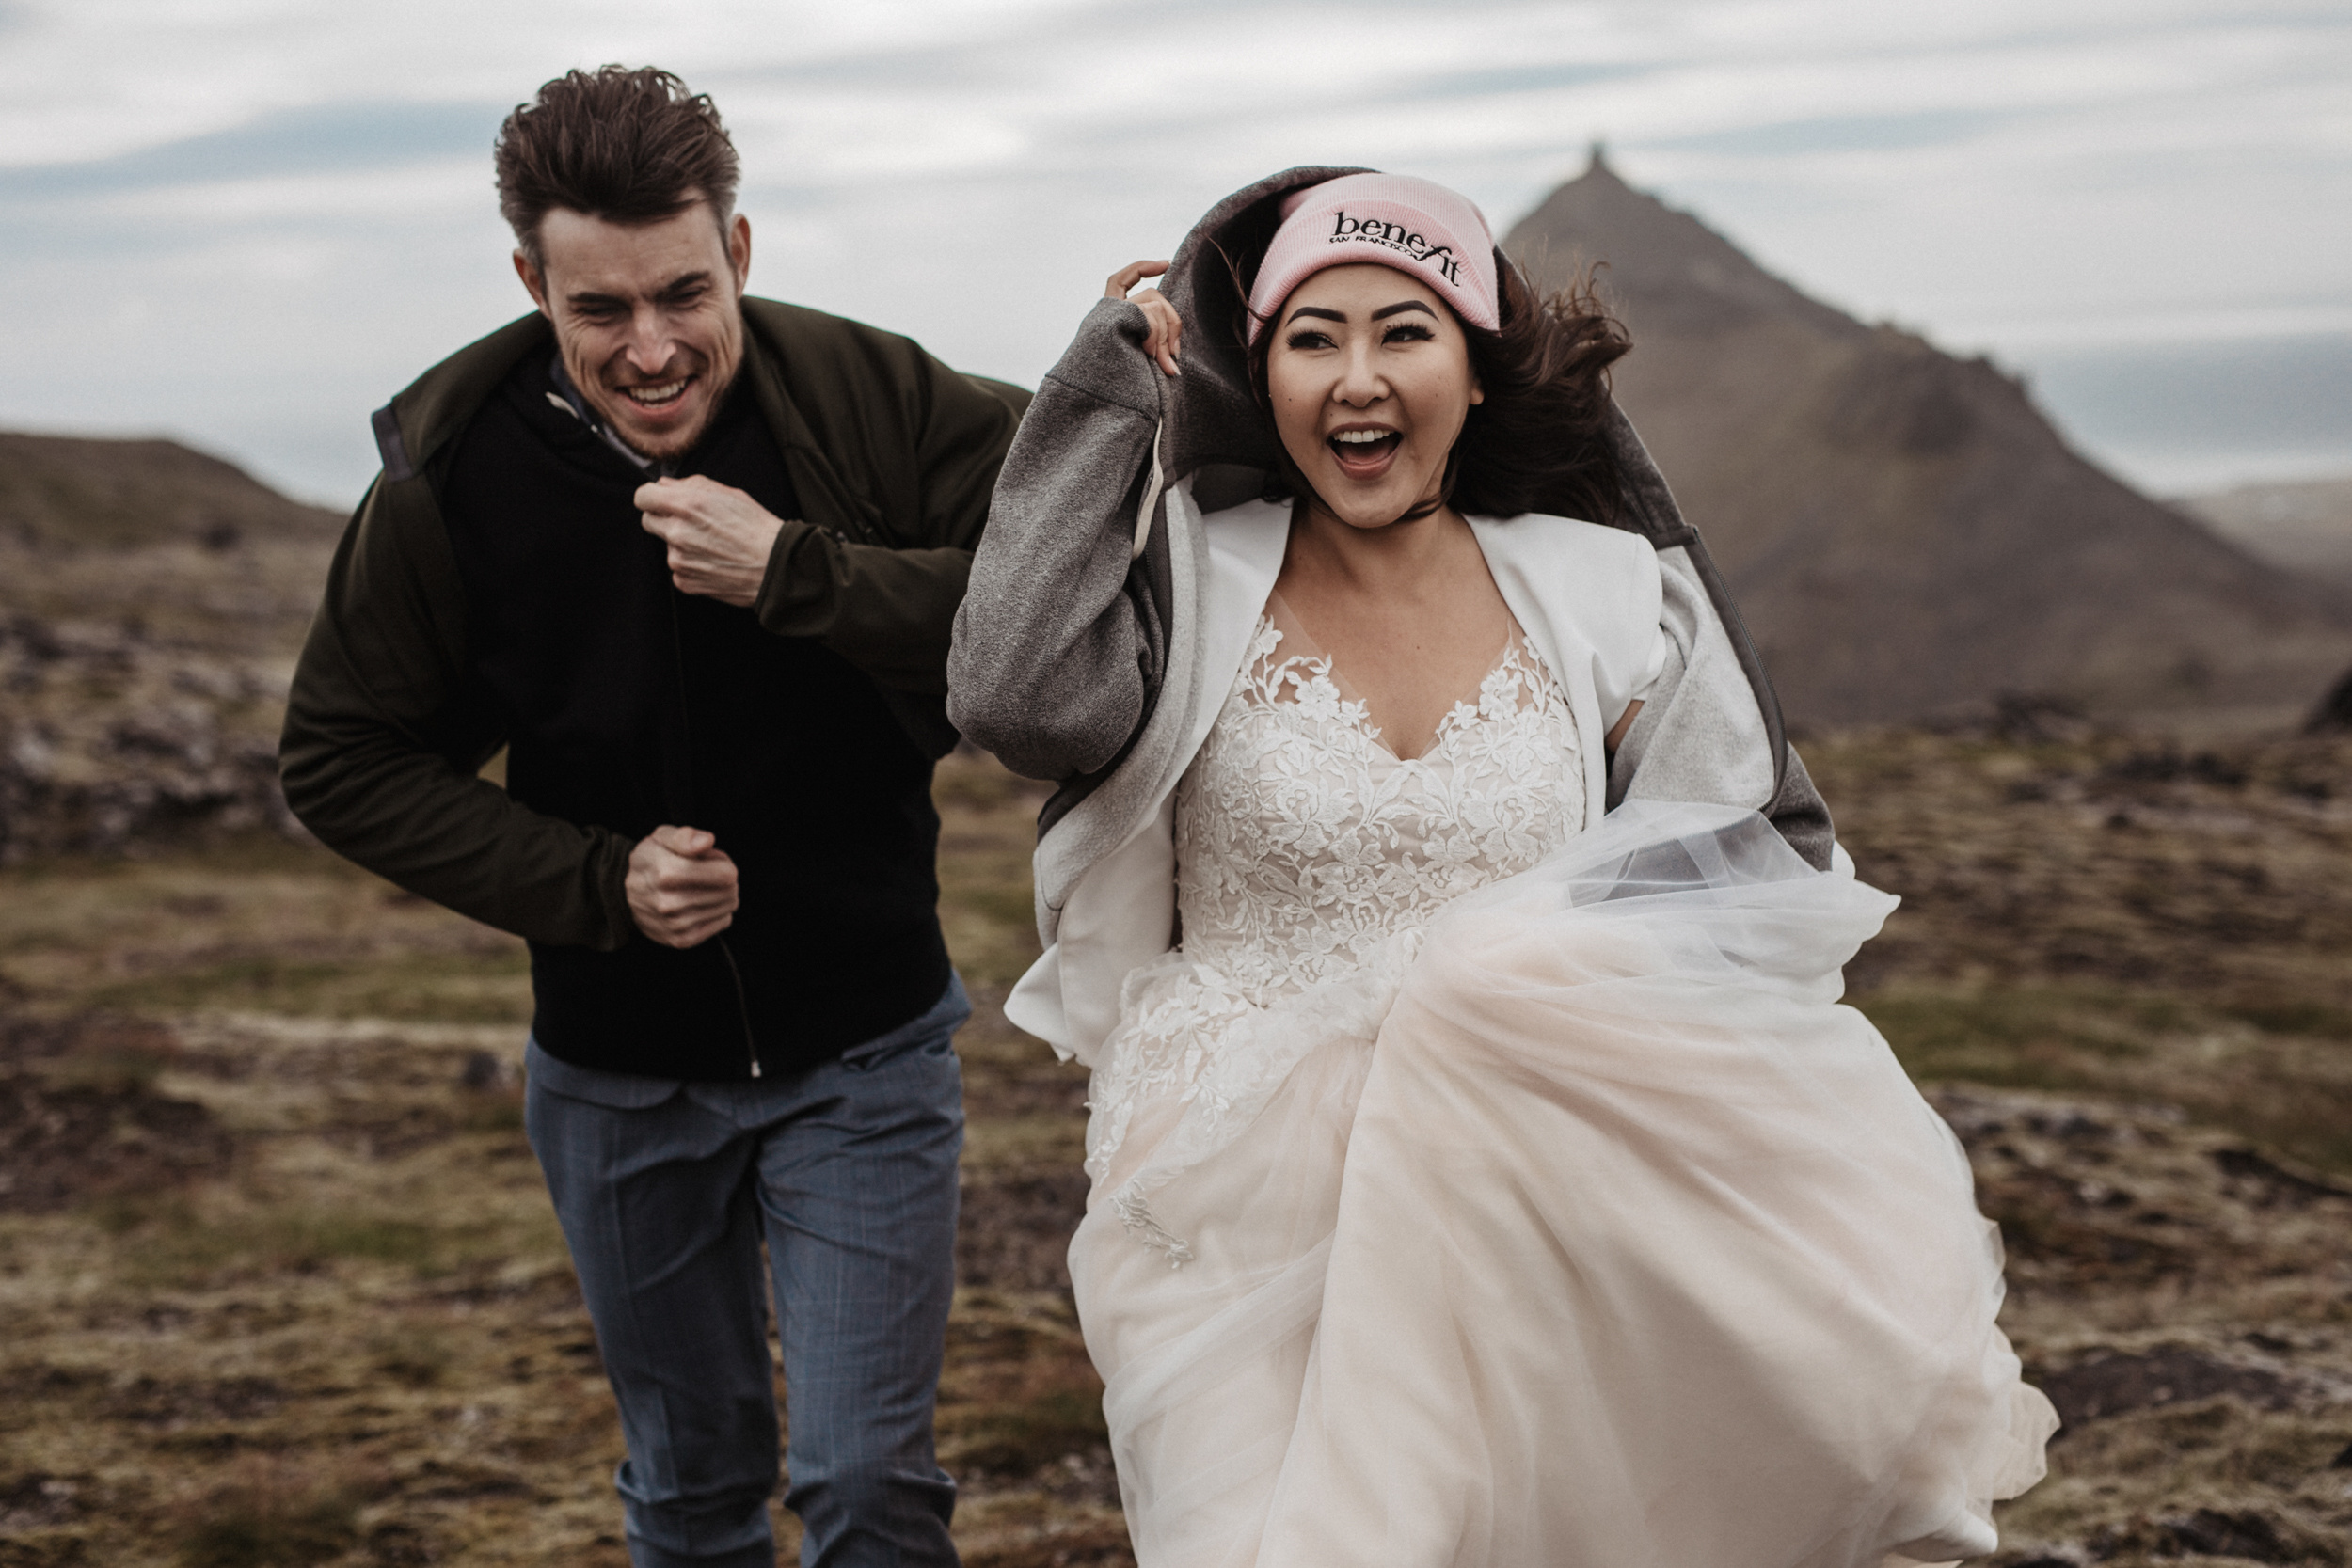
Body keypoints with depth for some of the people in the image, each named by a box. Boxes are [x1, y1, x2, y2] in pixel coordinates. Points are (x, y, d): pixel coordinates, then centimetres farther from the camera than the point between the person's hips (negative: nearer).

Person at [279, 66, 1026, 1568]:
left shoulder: (872, 398, -17)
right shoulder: (452, 477, -12)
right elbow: (345, 763, -2)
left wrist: (795, 573, -31)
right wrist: (592, 883, -14)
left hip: (862, 1055, -2)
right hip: (619, 1076, 2)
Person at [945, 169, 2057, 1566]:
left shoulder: (1590, 597, 5)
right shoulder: (1195, 587, -2)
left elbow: (1751, 855, 12)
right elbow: (1020, 696, -23)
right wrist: (1116, 381, -12)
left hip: (1530, 1213, 3)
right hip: (1255, 1225, -2)